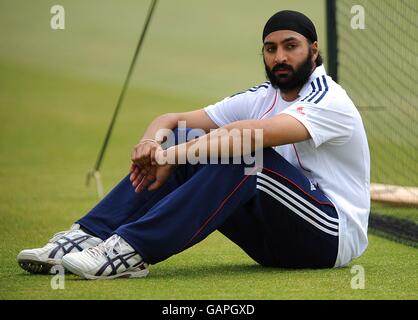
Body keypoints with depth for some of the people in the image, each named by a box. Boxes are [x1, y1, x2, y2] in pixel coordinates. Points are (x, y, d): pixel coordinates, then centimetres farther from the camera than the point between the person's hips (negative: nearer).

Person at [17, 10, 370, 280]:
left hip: (336, 236, -7)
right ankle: (87, 237, -16)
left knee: (245, 152, -31)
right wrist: (153, 140, -18)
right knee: (177, 141, -5)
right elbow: (172, 119, 6)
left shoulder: (329, 100, -14)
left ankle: (131, 251, -37)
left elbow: (251, 133, -32)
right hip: (271, 239, 7)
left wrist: (173, 156, -30)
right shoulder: (261, 98, 10)